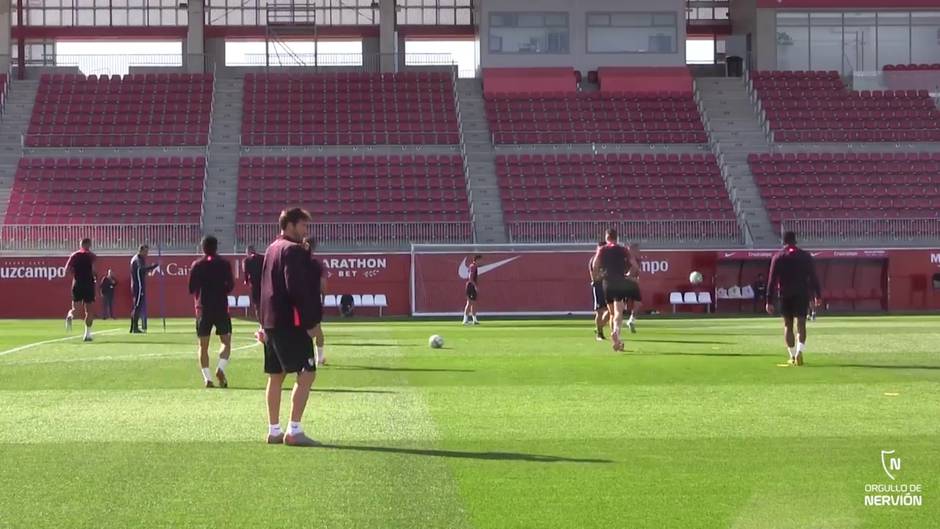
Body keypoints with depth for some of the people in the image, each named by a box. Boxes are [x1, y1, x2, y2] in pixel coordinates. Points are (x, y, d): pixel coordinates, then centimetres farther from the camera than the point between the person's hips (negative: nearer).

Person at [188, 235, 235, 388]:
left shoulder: (197, 265, 2)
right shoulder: (224, 264, 0)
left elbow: (192, 289, 2)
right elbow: (230, 286, 1)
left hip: (203, 308, 1)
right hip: (221, 308, -1)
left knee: (203, 345, 5)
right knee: (226, 342, 8)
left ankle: (207, 378, -3)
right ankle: (221, 368, -15)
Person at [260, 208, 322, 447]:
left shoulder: (272, 249, 18)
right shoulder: (293, 250, -12)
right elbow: (297, 288, -21)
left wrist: (265, 323, 21)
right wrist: (310, 321, -16)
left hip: (270, 321, 10)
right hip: (290, 323, -10)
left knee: (276, 376, 13)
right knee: (307, 373, -9)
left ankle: (274, 431, 17)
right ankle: (294, 431, -14)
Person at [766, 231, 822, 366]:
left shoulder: (778, 258, 1)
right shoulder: (805, 256, 4)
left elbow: (772, 280, -3)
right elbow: (813, 278, 4)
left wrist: (769, 301, -2)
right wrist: (817, 296, 10)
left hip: (785, 296, 0)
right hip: (802, 295, 0)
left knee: (788, 325, 11)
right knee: (801, 324, 0)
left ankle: (792, 356, 10)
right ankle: (799, 351, -23)